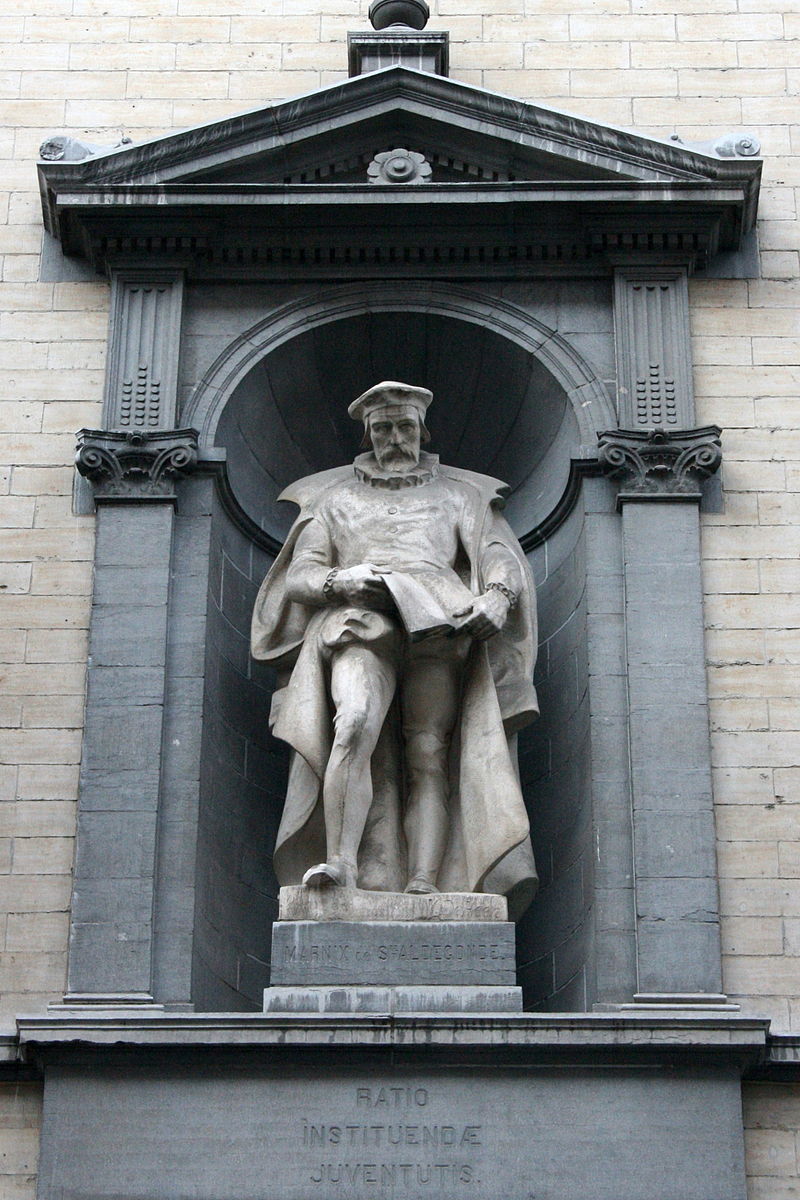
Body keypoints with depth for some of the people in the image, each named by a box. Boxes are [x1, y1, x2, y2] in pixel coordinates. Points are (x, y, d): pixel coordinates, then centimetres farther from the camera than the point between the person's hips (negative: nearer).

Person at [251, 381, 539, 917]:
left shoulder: (457, 495, 28)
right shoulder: (334, 496, 29)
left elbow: (502, 560, 16)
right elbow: (298, 574, 18)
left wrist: (497, 596, -8)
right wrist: (337, 581, -6)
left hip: (436, 626, 1)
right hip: (360, 622, 0)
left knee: (428, 754, -18)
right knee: (355, 723, -30)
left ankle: (424, 883, -29)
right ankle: (341, 863, -38)